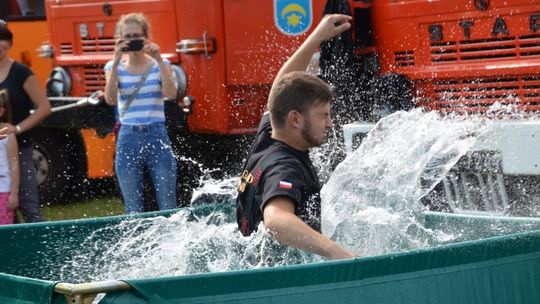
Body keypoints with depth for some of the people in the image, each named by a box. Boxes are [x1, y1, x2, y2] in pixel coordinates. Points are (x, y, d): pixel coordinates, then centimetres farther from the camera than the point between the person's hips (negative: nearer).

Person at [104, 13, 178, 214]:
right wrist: (116, 62, -19)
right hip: (128, 139, 1)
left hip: (156, 137, -1)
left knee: (168, 210, 0)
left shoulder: (159, 64, 3)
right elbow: (110, 99, -13)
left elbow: (171, 94, -15)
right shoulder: (114, 67, 5)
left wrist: (159, 60, -19)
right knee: (134, 211, 6)